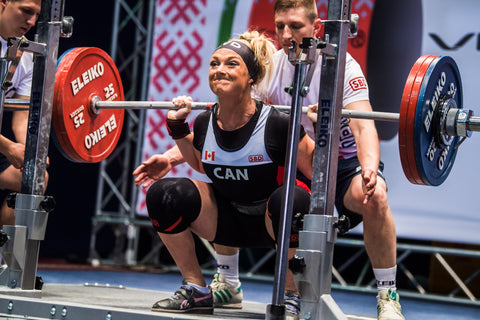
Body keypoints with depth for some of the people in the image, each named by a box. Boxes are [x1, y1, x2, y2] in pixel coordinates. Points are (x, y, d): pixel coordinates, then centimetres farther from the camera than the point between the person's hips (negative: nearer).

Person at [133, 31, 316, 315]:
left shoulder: (277, 125, -23)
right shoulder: (205, 124, -7)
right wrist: (178, 126, 5)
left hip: (273, 220, -4)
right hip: (230, 219, 5)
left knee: (287, 198, -38)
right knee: (163, 194, -15)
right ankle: (197, 291, 1)